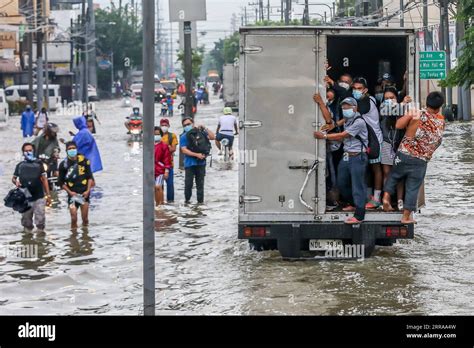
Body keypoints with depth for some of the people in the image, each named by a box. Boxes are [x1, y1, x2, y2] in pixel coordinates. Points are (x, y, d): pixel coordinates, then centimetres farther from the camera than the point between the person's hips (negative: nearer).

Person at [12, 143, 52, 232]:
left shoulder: (38, 163, 7)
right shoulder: (20, 165, 10)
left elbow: (44, 179, 7)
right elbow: (13, 178, 15)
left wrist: (48, 195, 2)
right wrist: (15, 182, -10)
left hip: (39, 198, -1)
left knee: (40, 221, -4)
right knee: (26, 221, 8)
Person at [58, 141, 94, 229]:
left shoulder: (84, 160, 2)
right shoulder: (64, 164, -1)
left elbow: (90, 177, 7)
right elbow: (61, 182, 5)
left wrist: (88, 190, -4)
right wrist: (69, 192, -6)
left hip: (84, 193, 1)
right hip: (72, 194, -1)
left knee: (85, 219, 4)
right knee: (74, 219, -8)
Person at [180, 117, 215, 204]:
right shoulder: (183, 137, 2)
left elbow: (213, 137, 2)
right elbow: (184, 150, -8)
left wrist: (205, 129, -5)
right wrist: (197, 155, -15)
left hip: (201, 163, 2)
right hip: (189, 163, -2)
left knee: (200, 184, 6)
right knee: (188, 184, -3)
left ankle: (200, 201, 12)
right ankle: (187, 200, 13)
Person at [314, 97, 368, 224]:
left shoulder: (359, 122, -15)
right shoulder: (347, 122, 15)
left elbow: (342, 135, -16)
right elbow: (343, 139, 10)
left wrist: (324, 136, -10)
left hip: (357, 157, -9)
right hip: (346, 156, 9)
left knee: (357, 186, -7)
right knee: (341, 183, 17)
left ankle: (359, 215, -5)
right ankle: (353, 204, 37)